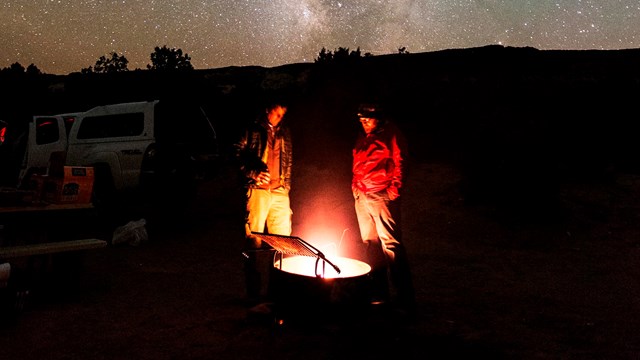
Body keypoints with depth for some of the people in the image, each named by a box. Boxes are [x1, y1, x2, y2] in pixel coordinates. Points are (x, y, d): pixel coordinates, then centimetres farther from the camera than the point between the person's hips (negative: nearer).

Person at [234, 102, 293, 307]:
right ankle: (253, 291, 4)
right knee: (254, 241, -3)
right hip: (258, 190, -4)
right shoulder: (253, 131, 4)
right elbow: (239, 156, -1)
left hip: (280, 192, 5)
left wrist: (286, 184, 12)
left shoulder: (285, 134, 18)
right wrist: (255, 174, -13)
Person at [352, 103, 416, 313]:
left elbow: (399, 164, -6)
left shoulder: (391, 135, -2)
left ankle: (405, 299, -6)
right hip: (361, 197, 8)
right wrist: (356, 186, 15)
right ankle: (378, 294, 19)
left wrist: (394, 189, -12)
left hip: (381, 196, -8)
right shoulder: (363, 138, 18)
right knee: (370, 244, 10)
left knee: (390, 243, -11)